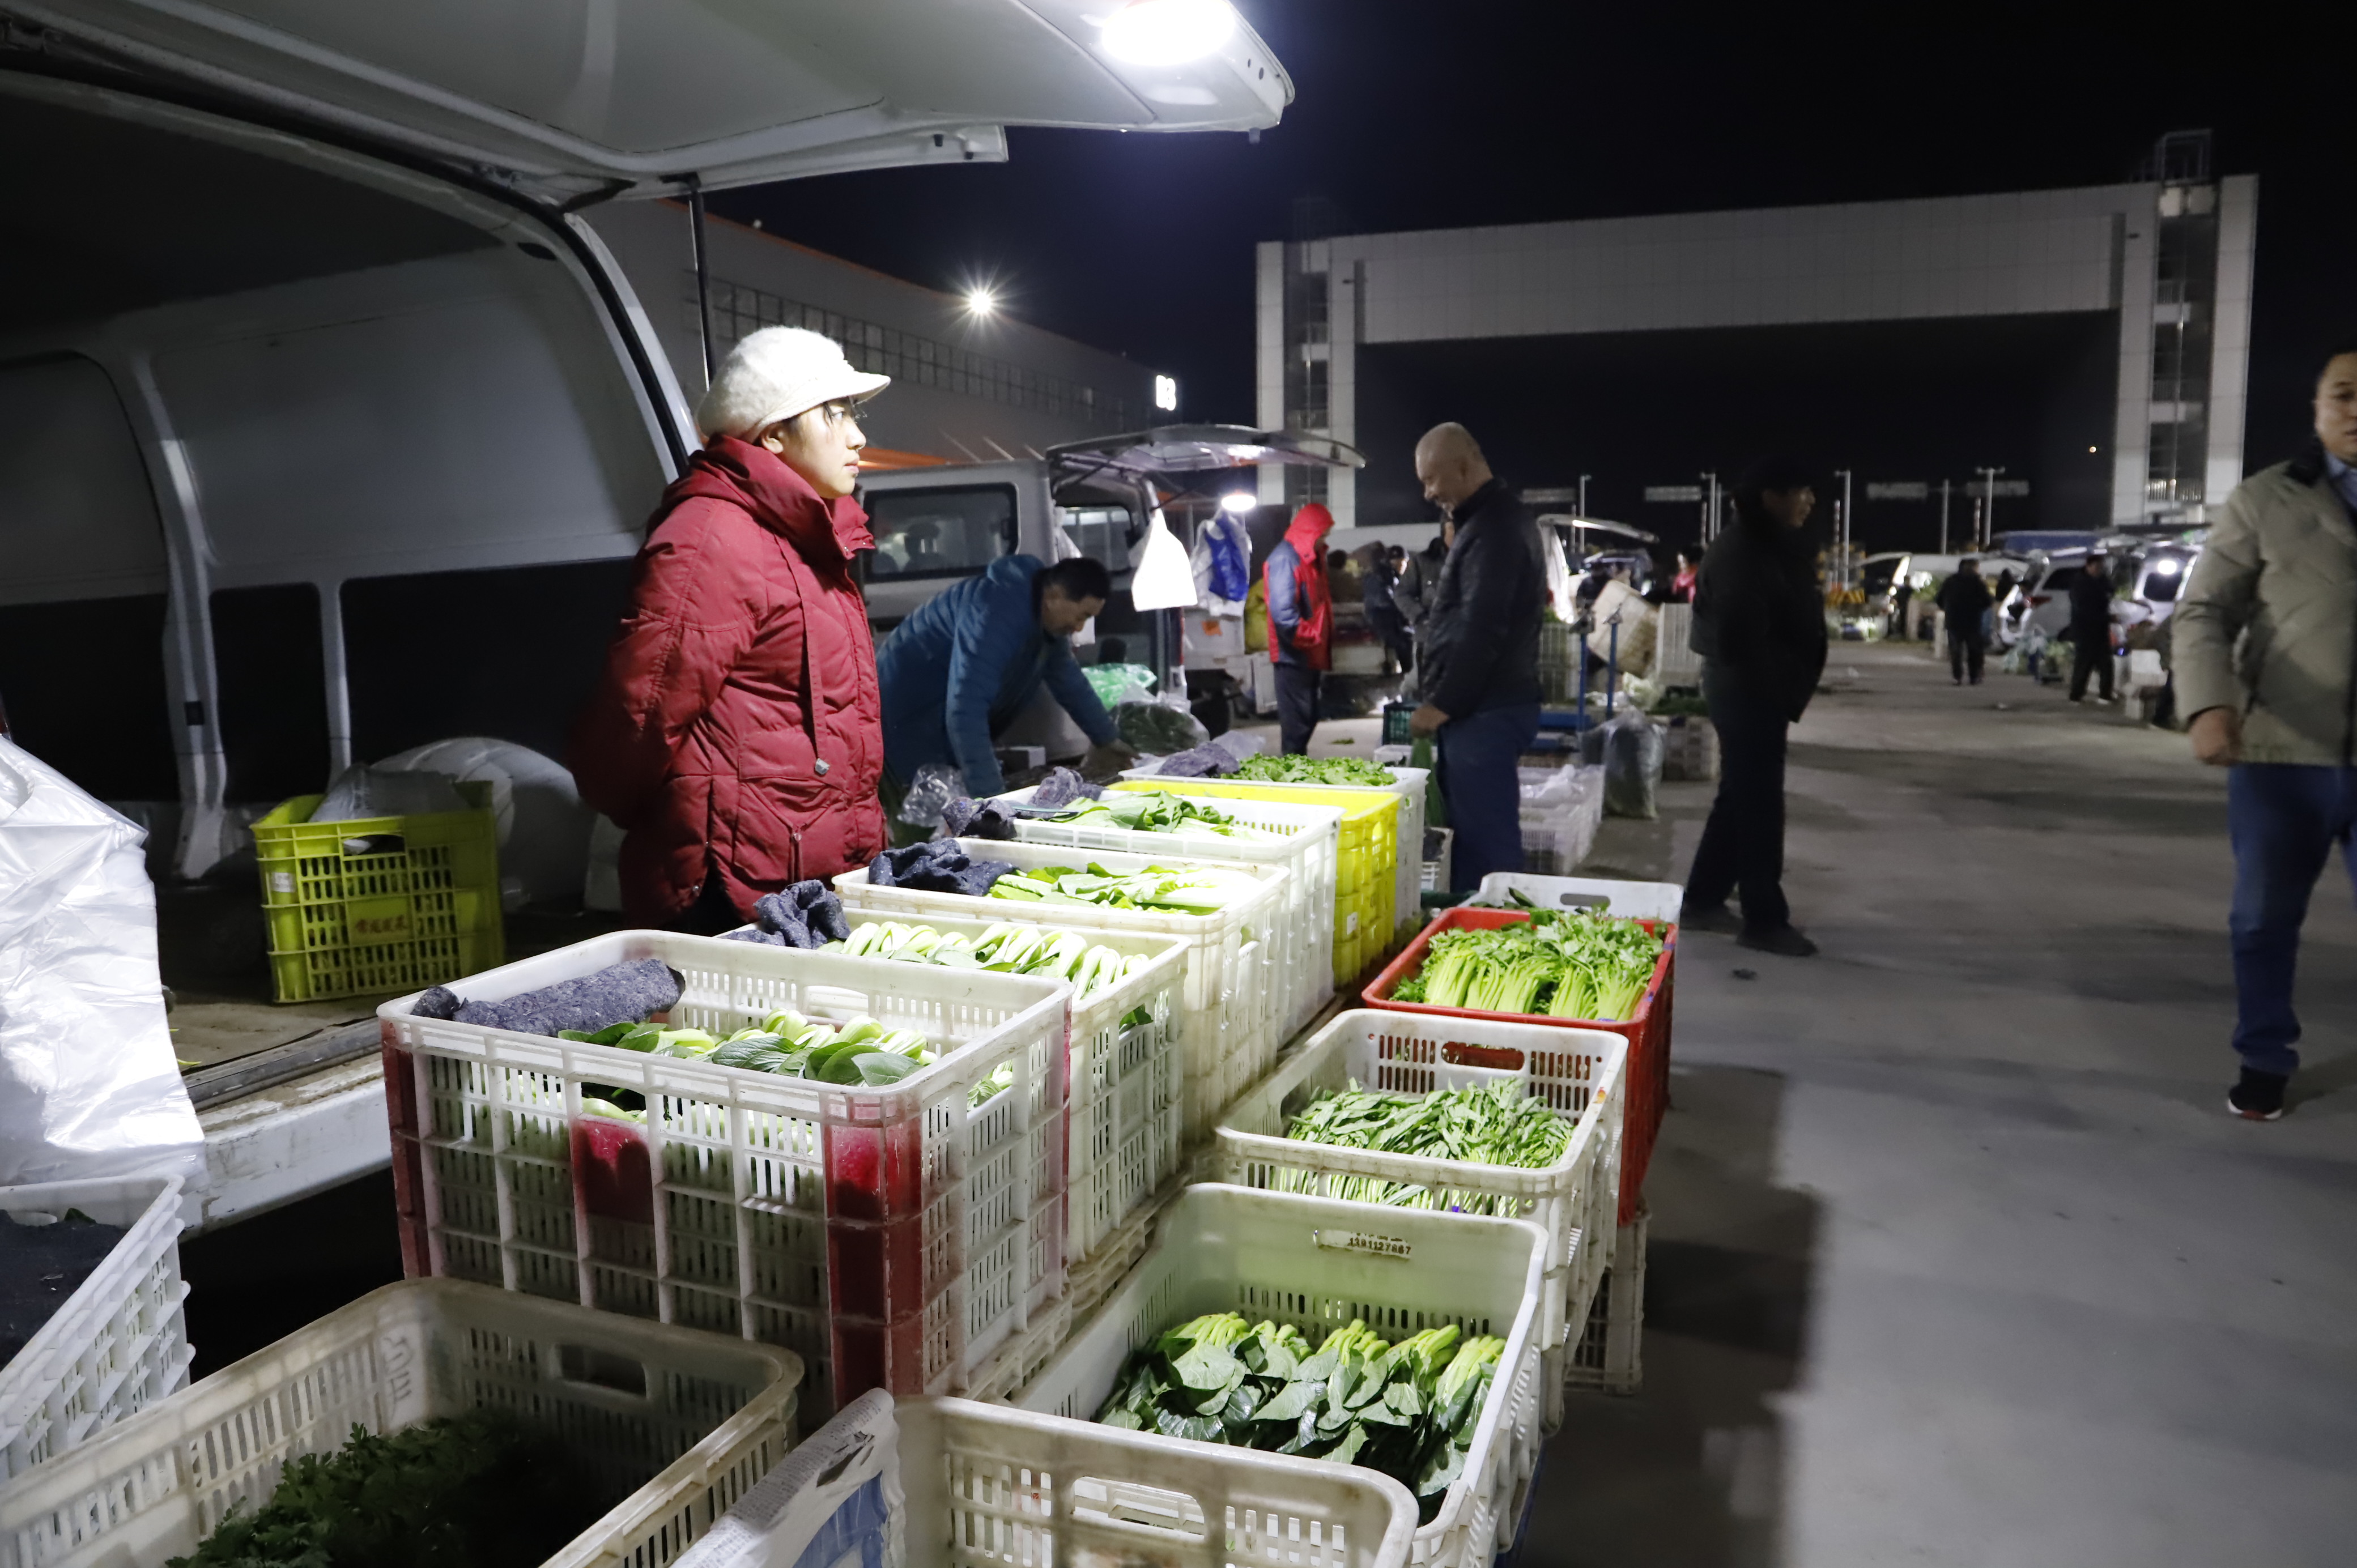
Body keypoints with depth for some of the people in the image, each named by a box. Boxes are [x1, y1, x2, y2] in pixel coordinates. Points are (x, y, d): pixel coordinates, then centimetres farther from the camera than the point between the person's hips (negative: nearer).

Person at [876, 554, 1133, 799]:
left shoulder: (1048, 615, -3)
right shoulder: (998, 612, -34)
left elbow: (1069, 679, 17)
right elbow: (965, 709, -42)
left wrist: (1106, 740, 21)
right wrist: (989, 795, -45)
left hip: (948, 723, 9)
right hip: (908, 715, -9)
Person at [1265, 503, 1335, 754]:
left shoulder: (1309, 557, 15)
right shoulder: (1285, 559, -17)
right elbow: (1283, 611, -26)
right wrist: (1309, 637, -19)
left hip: (1310, 653, 10)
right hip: (1294, 654, -10)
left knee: (1308, 715, 15)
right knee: (1297, 717, -6)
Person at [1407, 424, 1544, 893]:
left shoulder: (1493, 528, -15)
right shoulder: (1493, 518, 19)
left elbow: (1481, 631, -21)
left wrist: (1441, 704, -15)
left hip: (1485, 711, -10)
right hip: (1484, 705, 10)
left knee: (1485, 836, -6)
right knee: (1474, 830, 13)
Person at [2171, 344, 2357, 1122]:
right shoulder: (2263, 501, 1)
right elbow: (2202, 613, -2)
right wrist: (2209, 705, -18)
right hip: (2281, 754, -1)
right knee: (2265, 919, 11)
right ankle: (2264, 1059, 28)